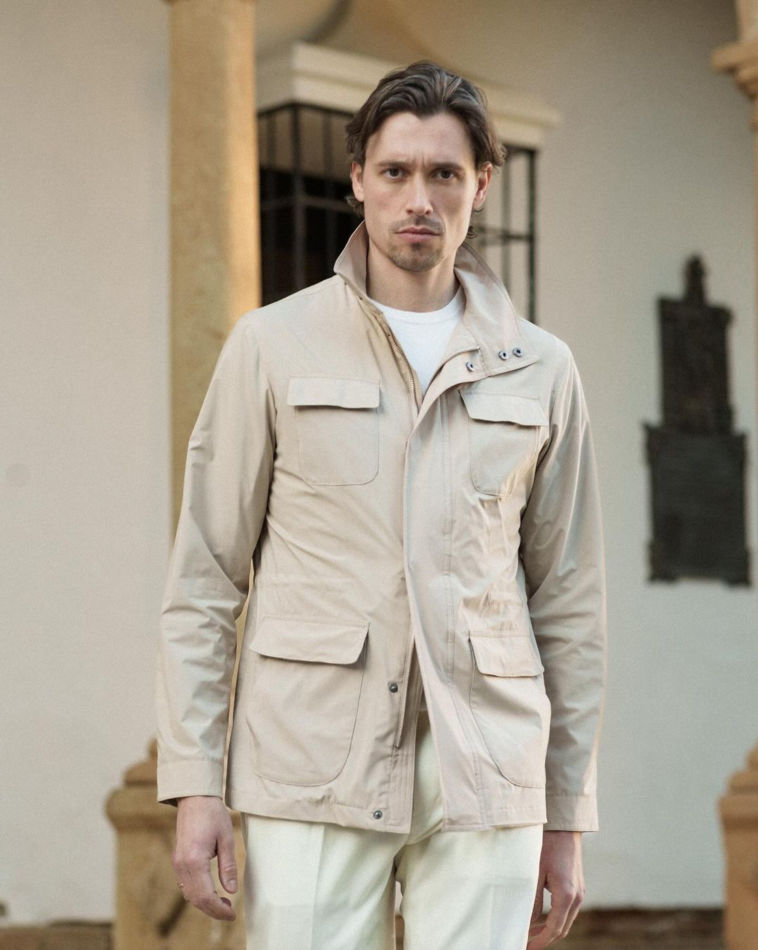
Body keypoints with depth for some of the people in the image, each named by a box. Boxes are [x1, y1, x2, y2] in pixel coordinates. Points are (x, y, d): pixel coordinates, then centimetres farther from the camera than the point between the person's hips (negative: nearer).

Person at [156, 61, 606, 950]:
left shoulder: (541, 370, 10)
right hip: (313, 771, -1)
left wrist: (567, 822, 10)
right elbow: (204, 578, 4)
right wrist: (194, 783, -4)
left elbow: (568, 602, 12)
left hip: (482, 779, 2)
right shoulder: (272, 345, 5)